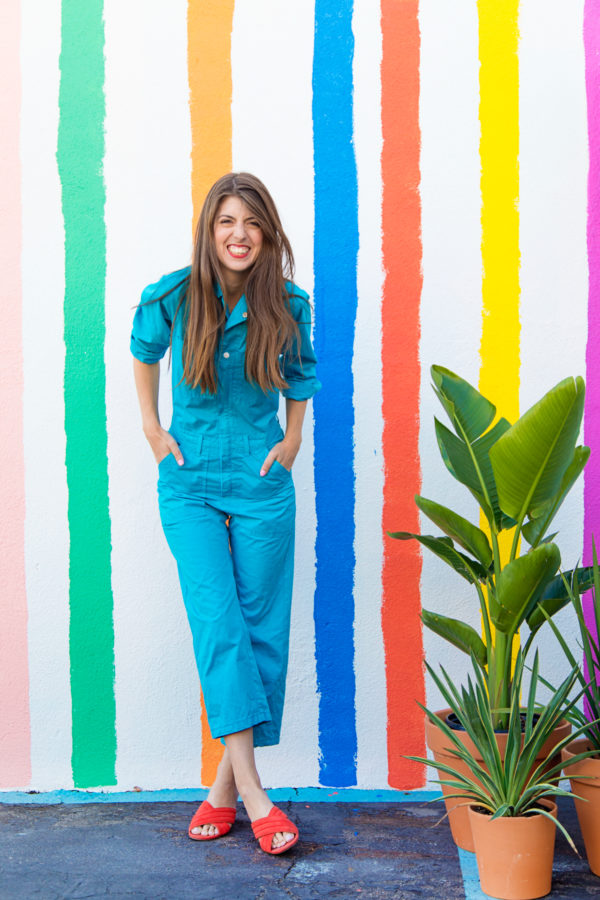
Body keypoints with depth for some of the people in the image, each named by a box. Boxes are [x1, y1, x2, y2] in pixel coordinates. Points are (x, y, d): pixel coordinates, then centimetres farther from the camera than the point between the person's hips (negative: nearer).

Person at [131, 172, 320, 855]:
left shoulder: (287, 305, -4)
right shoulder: (173, 297, -6)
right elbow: (143, 353, 16)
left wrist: (293, 440, 9)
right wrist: (151, 426, 12)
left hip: (261, 481, 1)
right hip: (189, 482, -1)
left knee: (261, 629, 1)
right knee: (218, 620, -13)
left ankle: (226, 785, 14)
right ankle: (252, 792, -11)